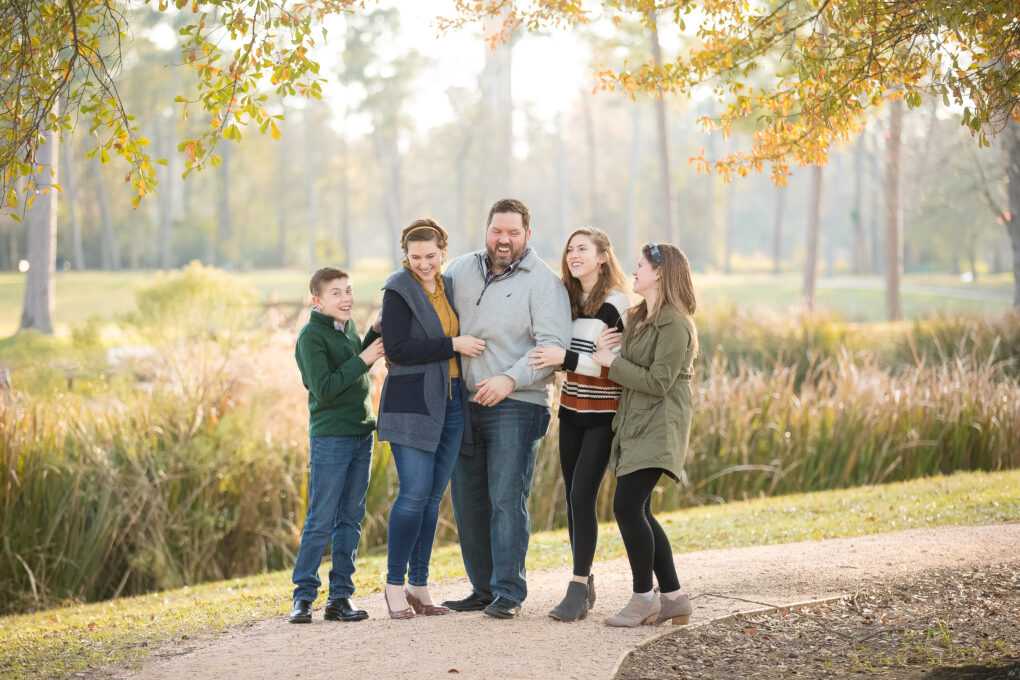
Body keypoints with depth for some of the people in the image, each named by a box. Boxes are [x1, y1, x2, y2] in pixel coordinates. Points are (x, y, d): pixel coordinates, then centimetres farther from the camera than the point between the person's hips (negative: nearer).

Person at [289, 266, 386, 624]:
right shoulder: (311, 336, -11)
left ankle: (340, 596, 12)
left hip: (361, 433, 7)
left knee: (351, 518, 7)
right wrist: (362, 360, -18)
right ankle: (303, 597, 3)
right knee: (320, 520, -5)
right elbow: (324, 390, -19)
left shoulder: (349, 326, 11)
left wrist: (377, 335, 11)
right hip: (329, 436, -7)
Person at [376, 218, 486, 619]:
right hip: (412, 403, -6)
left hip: (449, 402, 6)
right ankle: (394, 583, 2)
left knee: (433, 497, 7)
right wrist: (453, 345, -16)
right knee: (415, 494, -10)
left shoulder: (447, 287, 14)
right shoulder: (399, 290, -7)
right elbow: (396, 348, -17)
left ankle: (419, 586, 13)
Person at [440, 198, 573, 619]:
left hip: (516, 406, -6)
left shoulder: (543, 282, -5)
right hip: (465, 404, 6)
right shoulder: (460, 271, 12)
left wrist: (511, 379, -23)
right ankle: (483, 588, 19)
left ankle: (508, 593, -5)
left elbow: (554, 345, -14)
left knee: (507, 499, -11)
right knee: (467, 501, 8)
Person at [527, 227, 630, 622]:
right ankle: (585, 583, 17)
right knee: (572, 496, 8)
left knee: (582, 496, -13)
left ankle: (578, 590, -8)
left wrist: (566, 358, -21)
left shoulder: (617, 304, -10)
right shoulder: (568, 300, 10)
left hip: (603, 414, -7)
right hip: (571, 410, 7)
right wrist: (552, 359, 5)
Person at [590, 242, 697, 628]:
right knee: (637, 513, 8)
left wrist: (613, 363, -12)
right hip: (633, 428, 10)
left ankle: (644, 597, -5)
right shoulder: (639, 318, 17)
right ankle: (673, 597, 15)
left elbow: (658, 382, -18)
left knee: (627, 506, -16)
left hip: (656, 431, -10)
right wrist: (609, 360, 8)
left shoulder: (674, 325, -13)